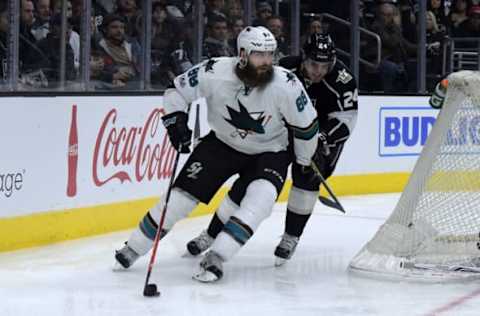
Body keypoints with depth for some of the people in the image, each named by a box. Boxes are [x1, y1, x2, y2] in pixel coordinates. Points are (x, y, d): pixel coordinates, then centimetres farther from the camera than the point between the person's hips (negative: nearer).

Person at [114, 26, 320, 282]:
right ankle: (132, 249, 13)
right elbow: (177, 90, -8)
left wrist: (303, 164, 0)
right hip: (222, 143, 1)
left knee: (261, 198, -29)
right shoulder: (215, 73, -24)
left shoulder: (286, 85, -27)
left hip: (268, 152, -1)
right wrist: (176, 122, -21)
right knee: (183, 194, -3)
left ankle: (216, 257, -28)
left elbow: (306, 126, -12)